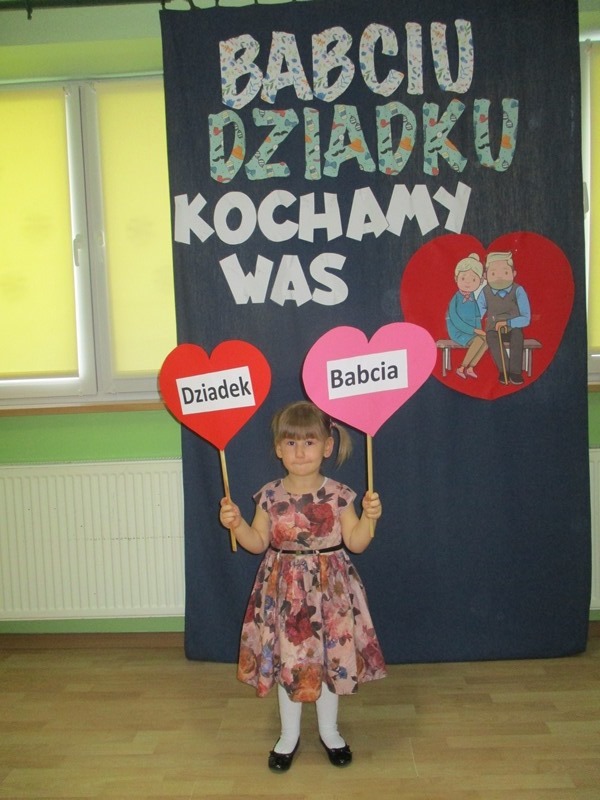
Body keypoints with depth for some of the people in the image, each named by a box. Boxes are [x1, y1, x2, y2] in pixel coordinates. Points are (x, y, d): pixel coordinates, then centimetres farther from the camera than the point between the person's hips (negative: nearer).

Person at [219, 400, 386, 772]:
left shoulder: (338, 494, -9)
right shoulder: (270, 496, -6)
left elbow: (356, 543, -6)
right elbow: (258, 543, -1)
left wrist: (370, 517, -22)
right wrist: (236, 524, -16)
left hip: (330, 587, 0)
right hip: (285, 588, 1)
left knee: (332, 657, 12)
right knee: (286, 659, 10)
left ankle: (330, 731, 36)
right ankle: (289, 735, 33)